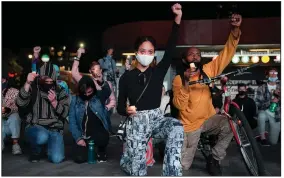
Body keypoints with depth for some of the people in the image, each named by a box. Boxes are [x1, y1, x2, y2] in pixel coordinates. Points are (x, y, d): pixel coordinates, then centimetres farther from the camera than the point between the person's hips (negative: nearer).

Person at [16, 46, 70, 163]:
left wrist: (54, 102, -17)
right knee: (42, 136, -37)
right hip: (35, 127, -2)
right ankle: (35, 152, -1)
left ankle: (50, 144, 19)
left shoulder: (60, 92, 6)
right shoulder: (32, 88, 0)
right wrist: (27, 83, -26)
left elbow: (64, 113, -1)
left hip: (55, 129, 2)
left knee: (56, 159, -17)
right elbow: (21, 104, -17)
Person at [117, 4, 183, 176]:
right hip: (137, 123, -1)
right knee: (138, 171, -2)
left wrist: (178, 18, -19)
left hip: (157, 119, 2)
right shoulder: (127, 77, -1)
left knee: (177, 127, -33)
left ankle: (172, 173, -24)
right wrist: (126, 110, -23)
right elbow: (120, 106, 2)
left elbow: (171, 49, -10)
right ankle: (127, 159, 37)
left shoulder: (158, 71, 3)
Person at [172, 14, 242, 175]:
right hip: (190, 124, -2)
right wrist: (186, 82, -36)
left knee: (230, 125, -31)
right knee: (184, 165, 2)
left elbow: (227, 53, -12)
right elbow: (180, 105, -24)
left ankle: (214, 159, -7)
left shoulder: (208, 70, -5)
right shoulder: (179, 79, -12)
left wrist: (235, 29, -26)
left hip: (209, 118, 2)